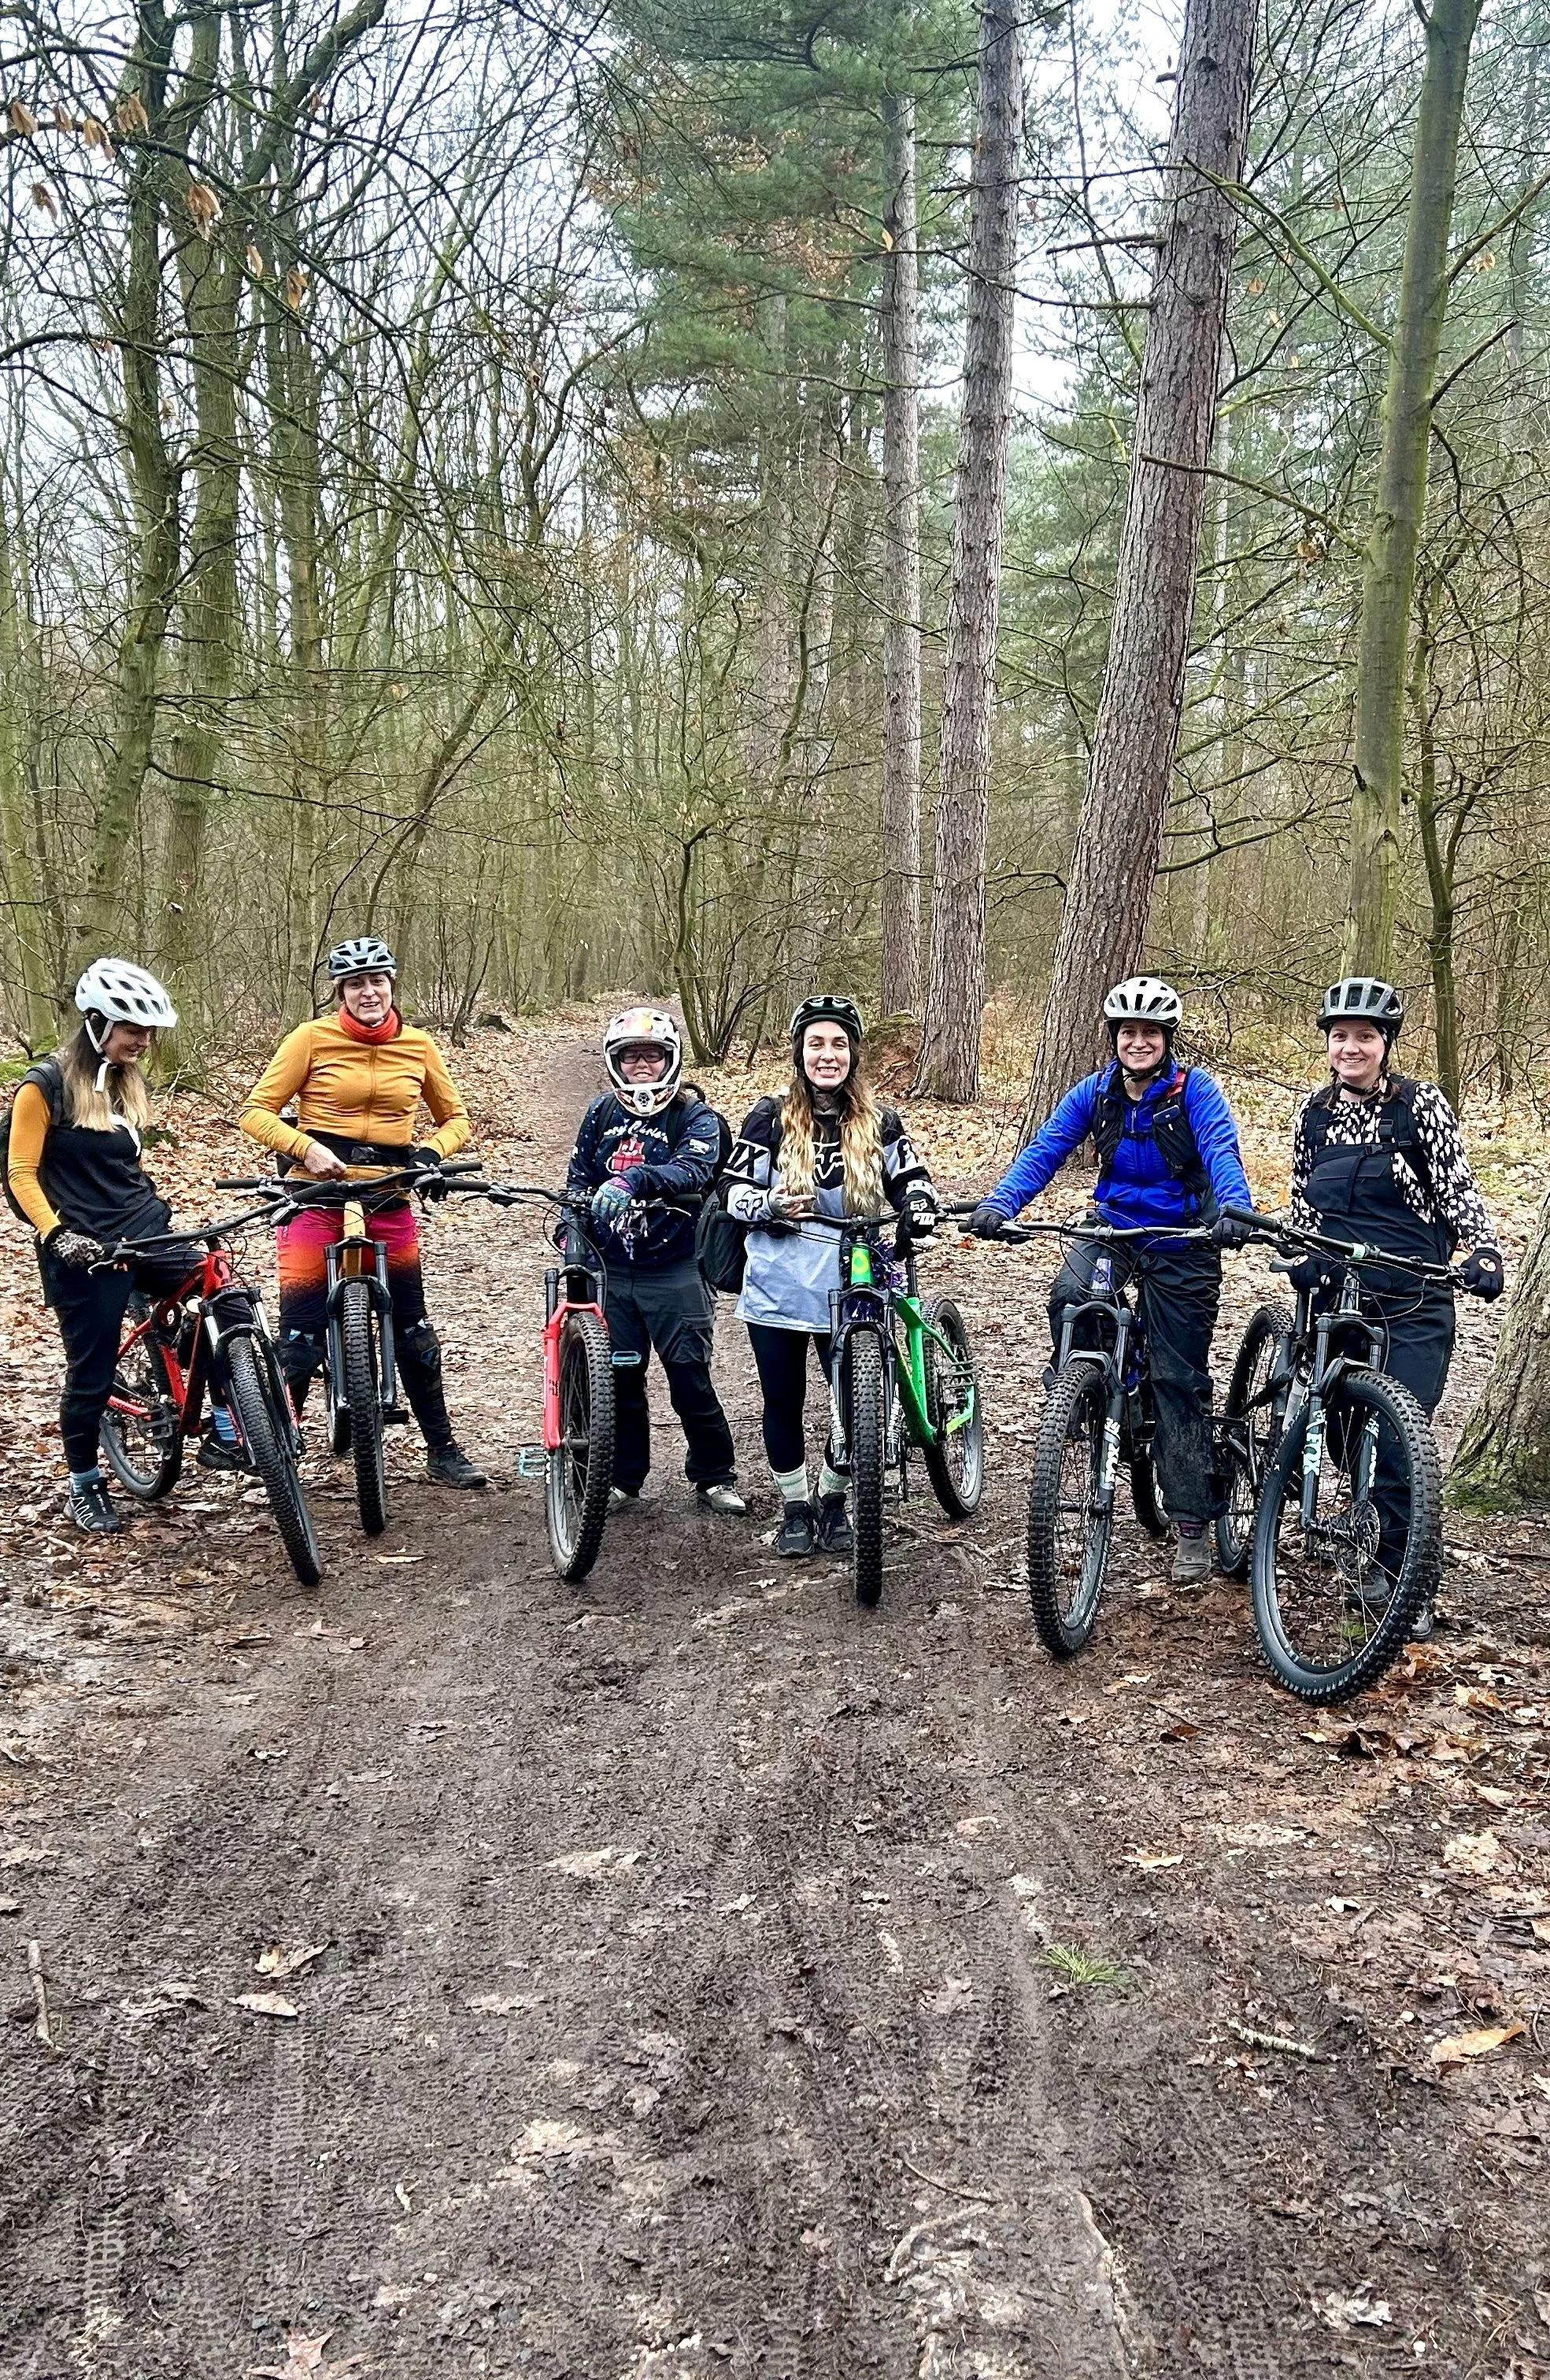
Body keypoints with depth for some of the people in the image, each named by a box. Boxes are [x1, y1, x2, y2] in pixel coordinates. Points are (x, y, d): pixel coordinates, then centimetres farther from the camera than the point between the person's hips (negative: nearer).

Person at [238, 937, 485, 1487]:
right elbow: (256, 1111, -4)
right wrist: (305, 1148, -20)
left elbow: (455, 1117, 15)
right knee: (300, 1329, -6)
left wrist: (431, 1150, -5)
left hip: (388, 1199, 3)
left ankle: (443, 1452, 18)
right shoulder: (313, 1038, -4)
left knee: (413, 1326, 7)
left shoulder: (417, 1045, 5)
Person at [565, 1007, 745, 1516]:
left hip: (674, 1270, -4)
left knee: (690, 1378, -4)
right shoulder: (601, 1114, 9)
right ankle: (623, 1476, 21)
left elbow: (693, 1169, -24)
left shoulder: (696, 1117, -4)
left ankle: (715, 1475, 12)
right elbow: (578, 1178, 19)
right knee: (619, 1377, 7)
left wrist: (633, 1179, -39)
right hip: (612, 1269, 4)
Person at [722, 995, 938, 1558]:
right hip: (777, 1293, -1)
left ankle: (832, 1499, 27)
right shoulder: (771, 1119, -3)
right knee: (783, 1404, 9)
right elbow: (733, 1189, -1)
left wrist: (920, 1208, -12)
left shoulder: (877, 1123, 2)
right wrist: (770, 1205, -21)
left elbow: (909, 1178, 10)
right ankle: (794, 1506, 27)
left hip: (848, 1294, 1)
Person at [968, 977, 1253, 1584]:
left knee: (1180, 1382, 0)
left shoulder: (1195, 1090, -13)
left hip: (1181, 1245, -3)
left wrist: (1235, 1210, -49)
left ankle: (1192, 1525, 9)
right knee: (1069, 1296, -31)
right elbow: (1044, 1151, -11)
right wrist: (998, 1203, -29)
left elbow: (1222, 1152, -28)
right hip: (1113, 1227, 3)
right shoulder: (1095, 1093, -3)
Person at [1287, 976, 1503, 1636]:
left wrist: (1484, 1250, -21)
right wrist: (1302, 1257, 1)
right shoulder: (1315, 1112, 7)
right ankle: (1373, 1512, 35)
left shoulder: (1421, 1105, -5)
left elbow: (1458, 1189, -5)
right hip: (1338, 1294, 4)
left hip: (1413, 1303, -4)